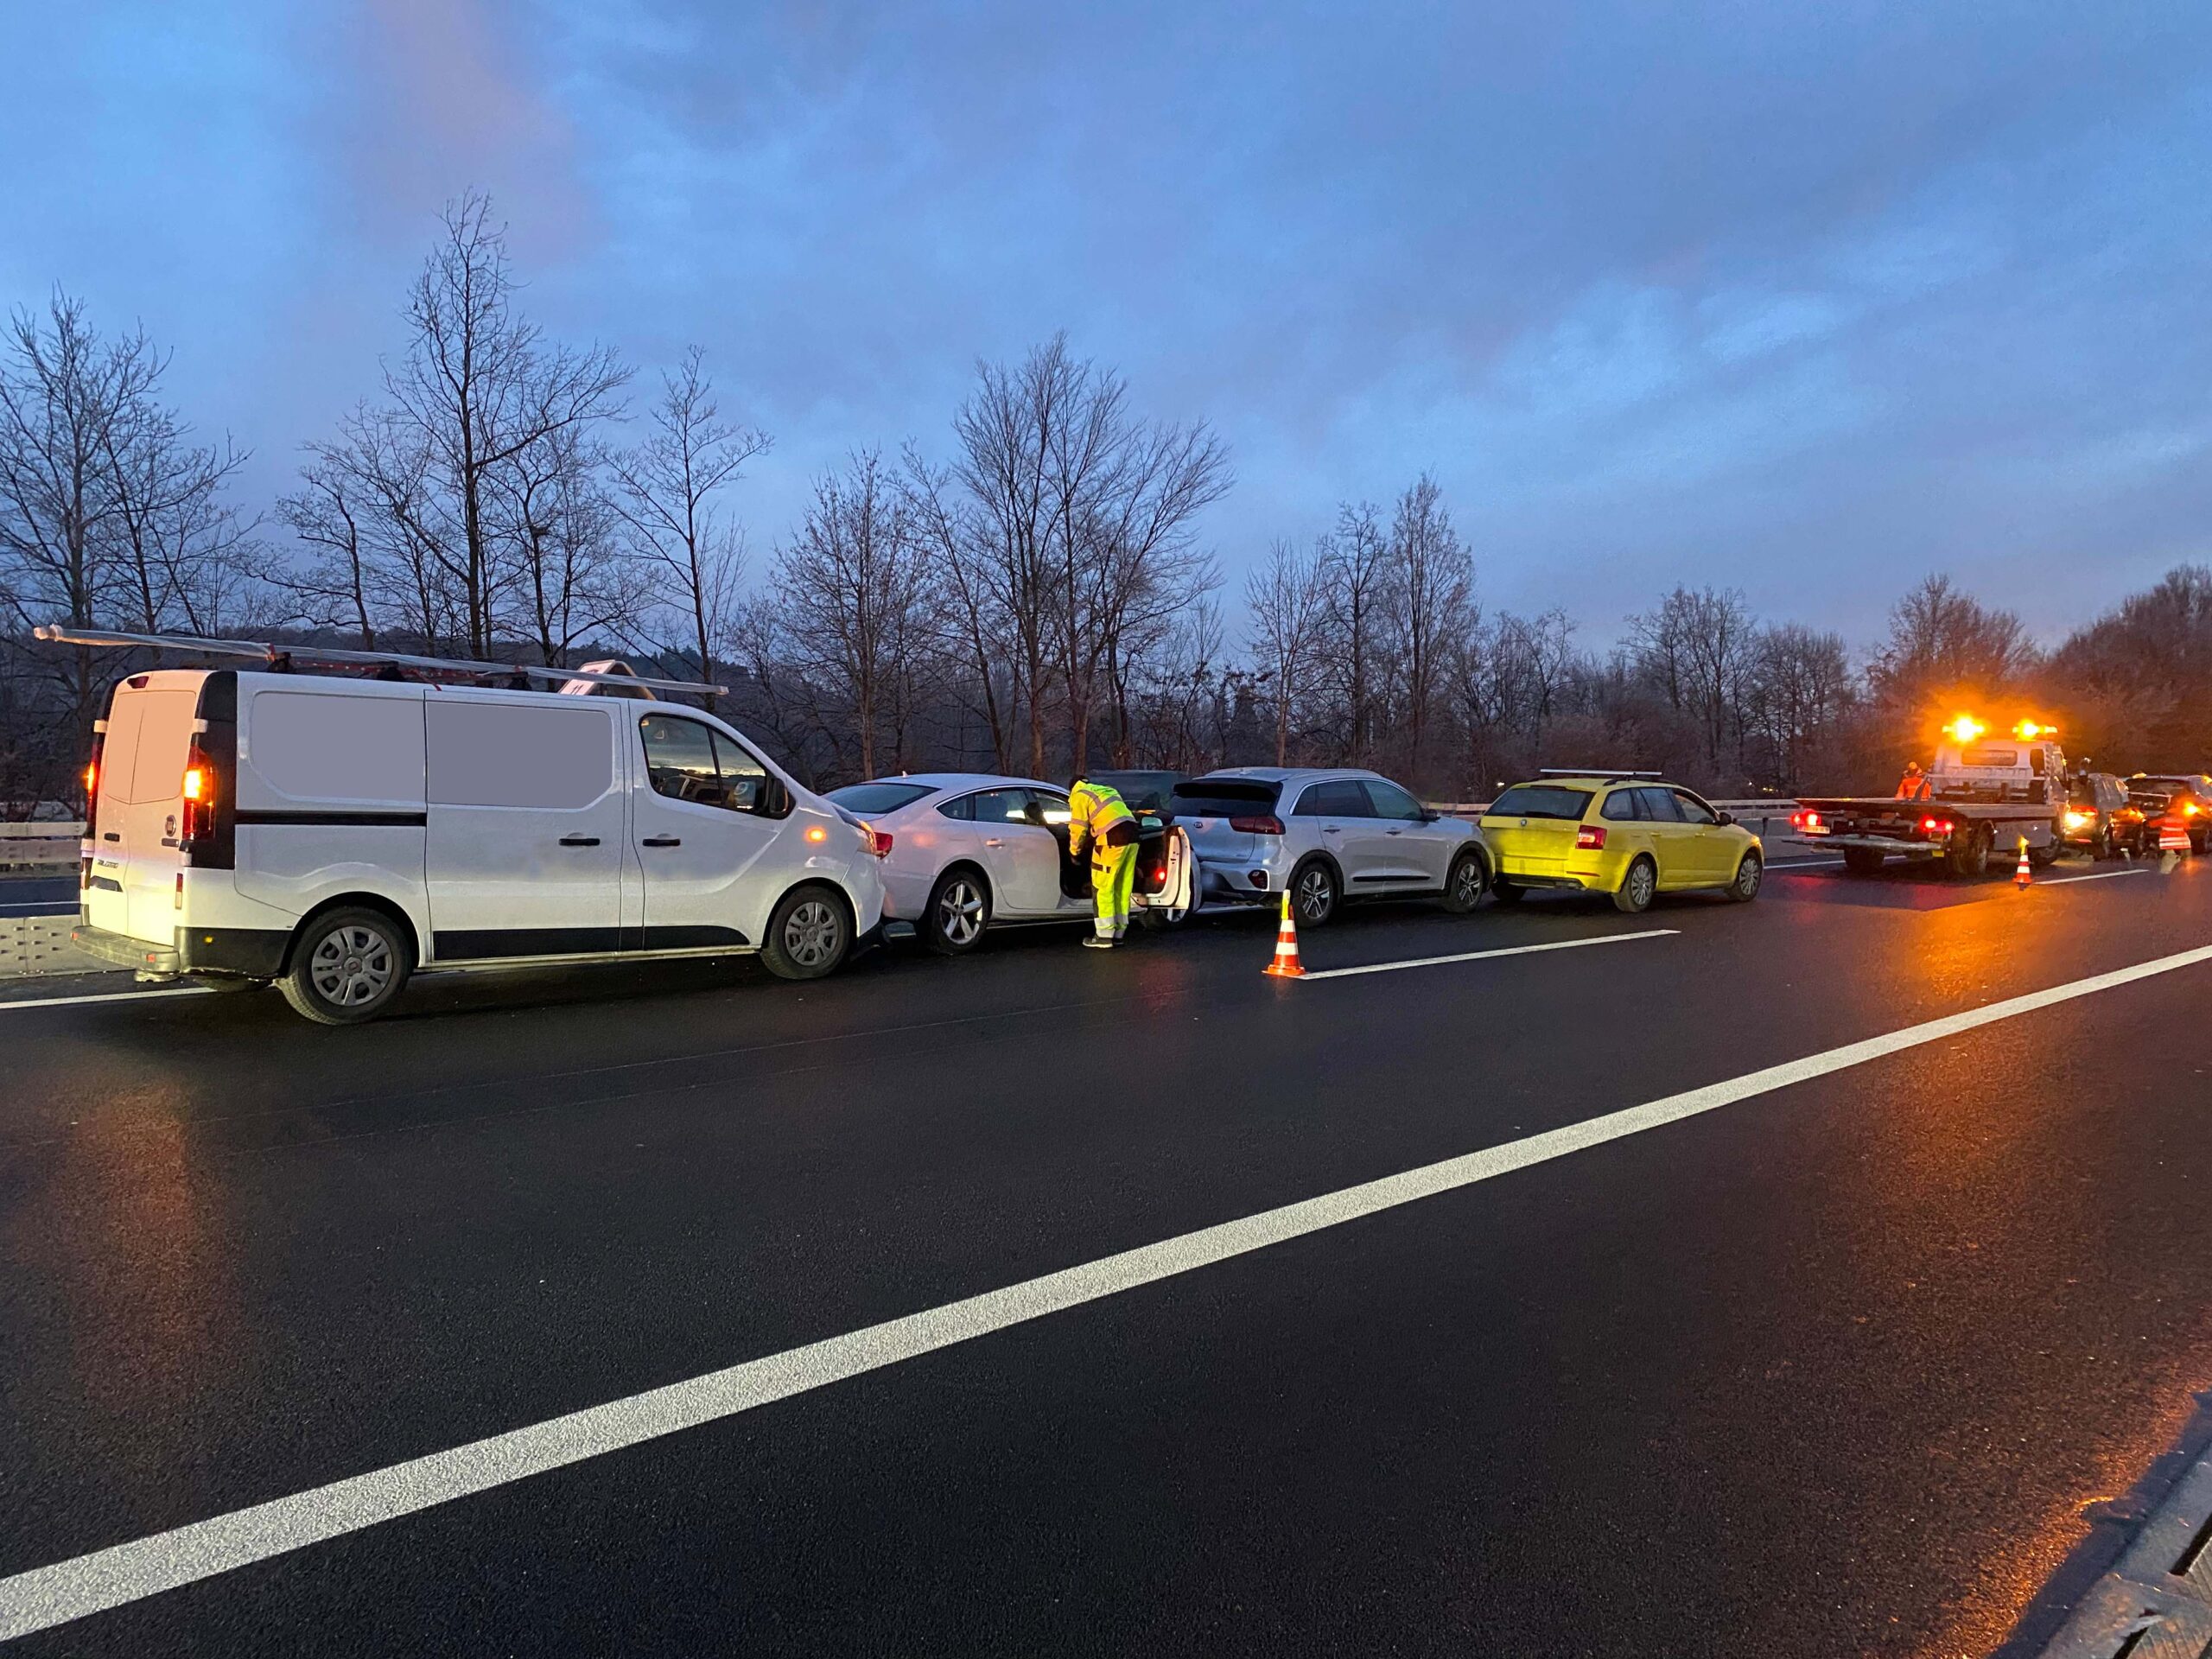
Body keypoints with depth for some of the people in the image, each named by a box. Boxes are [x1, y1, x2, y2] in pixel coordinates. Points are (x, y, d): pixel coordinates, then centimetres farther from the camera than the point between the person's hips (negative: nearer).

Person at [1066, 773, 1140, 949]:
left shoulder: (1079, 795, 7)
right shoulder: (1105, 789, 29)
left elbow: (1078, 829, 2)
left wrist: (1074, 851, 17)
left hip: (1113, 837, -7)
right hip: (1132, 834, 8)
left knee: (1103, 888, 0)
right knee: (1122, 888, 12)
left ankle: (1104, 936, -1)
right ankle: (1118, 933, 17)